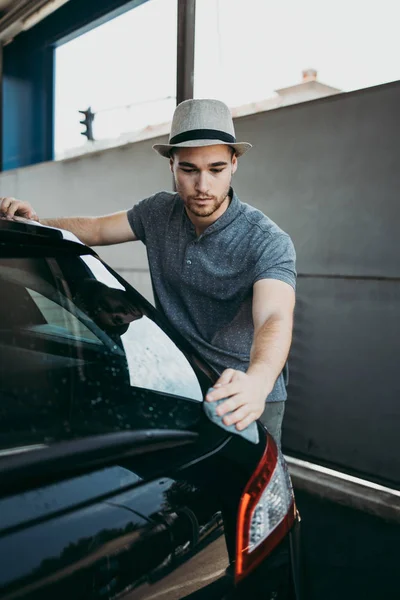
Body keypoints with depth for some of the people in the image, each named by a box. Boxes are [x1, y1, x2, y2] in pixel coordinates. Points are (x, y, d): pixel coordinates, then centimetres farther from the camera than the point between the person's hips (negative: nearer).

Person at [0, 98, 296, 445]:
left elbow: (275, 319, -37)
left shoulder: (268, 243, -21)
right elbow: (97, 229, 12)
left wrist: (257, 381, -58)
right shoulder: (159, 212, -2)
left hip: (249, 402, -4)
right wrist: (36, 223, -4)